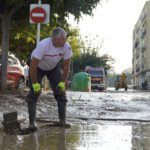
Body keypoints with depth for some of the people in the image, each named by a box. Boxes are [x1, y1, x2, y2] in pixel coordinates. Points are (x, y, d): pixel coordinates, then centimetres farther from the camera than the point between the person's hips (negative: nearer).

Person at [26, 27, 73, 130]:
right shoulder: (43, 45, -38)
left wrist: (63, 82, -14)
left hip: (54, 67, 4)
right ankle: (32, 122, -10)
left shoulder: (66, 46, -26)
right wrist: (35, 83, -28)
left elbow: (67, 66, -13)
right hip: (38, 67, -4)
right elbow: (33, 66, -32)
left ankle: (62, 121, 3)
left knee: (61, 92, -4)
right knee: (34, 93, -14)